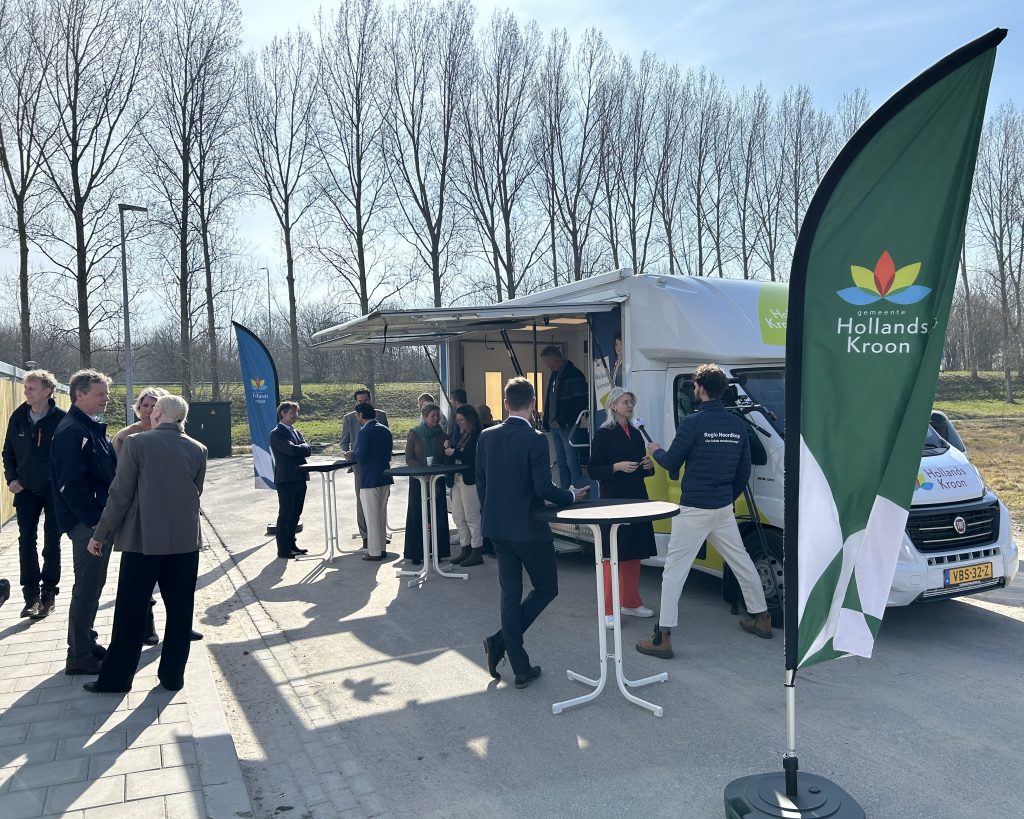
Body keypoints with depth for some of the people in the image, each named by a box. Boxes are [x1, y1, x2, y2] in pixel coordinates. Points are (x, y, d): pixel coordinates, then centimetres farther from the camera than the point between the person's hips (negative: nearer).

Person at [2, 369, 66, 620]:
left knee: (52, 542, 6)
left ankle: (48, 593, 17)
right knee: (26, 541, 3)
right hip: (26, 490, 3)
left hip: (54, 489, -3)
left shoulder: (60, 419, -11)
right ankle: (31, 595, 11)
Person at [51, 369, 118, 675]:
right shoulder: (71, 431, -15)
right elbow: (70, 483, -22)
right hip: (86, 523, -9)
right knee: (87, 589, -2)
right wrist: (94, 520, -20)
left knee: (93, 584, 17)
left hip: (100, 519, 9)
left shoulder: (94, 428, 14)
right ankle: (79, 658, 8)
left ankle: (85, 644, 29)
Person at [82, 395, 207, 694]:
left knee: (130, 612, 8)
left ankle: (115, 678, 17)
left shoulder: (136, 443, -8)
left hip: (143, 539, -2)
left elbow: (120, 495, -8)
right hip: (186, 539, 3)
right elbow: (196, 493, 7)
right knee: (179, 610, 10)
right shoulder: (198, 449, 0)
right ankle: (172, 675, 17)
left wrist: (100, 535, 2)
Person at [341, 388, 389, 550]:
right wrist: (346, 453, -13)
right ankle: (365, 536, 8)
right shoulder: (349, 418, 5)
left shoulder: (381, 415, 7)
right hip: (360, 464, -1)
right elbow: (344, 441, 8)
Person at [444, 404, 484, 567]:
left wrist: (455, 452, -13)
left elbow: (472, 458, -21)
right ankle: (465, 549, 21)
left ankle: (477, 552, 7)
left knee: (472, 517, -2)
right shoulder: (463, 435, 15)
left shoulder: (477, 436, -12)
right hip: (458, 479, 9)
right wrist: (450, 447, 1)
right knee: (457, 516, 12)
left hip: (470, 480, -9)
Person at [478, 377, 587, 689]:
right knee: (546, 589, 12)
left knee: (510, 593, 11)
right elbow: (543, 488, -20)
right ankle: (500, 641, 1)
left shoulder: (486, 437, 1)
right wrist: (572, 495, -1)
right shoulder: (535, 440, -16)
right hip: (529, 527, -6)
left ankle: (521, 670, 14)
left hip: (498, 527, 6)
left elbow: (480, 482, 7)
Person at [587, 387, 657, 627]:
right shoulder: (603, 434, -6)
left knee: (634, 554, 11)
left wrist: (648, 466, 2)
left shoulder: (636, 434, 15)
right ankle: (608, 610, 0)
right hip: (613, 502, -7)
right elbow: (592, 470, -9)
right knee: (613, 555, -6)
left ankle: (631, 603, 24)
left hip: (637, 500, 7)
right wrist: (617, 467, -21)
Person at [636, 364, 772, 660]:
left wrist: (656, 451, 13)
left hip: (693, 510, -6)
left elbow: (671, 463, -8)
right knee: (741, 560, 21)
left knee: (674, 569, -2)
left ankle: (663, 637, -3)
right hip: (724, 509, 6)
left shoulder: (693, 423, -14)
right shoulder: (738, 425, 6)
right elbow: (744, 470, 12)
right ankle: (760, 618, 34)